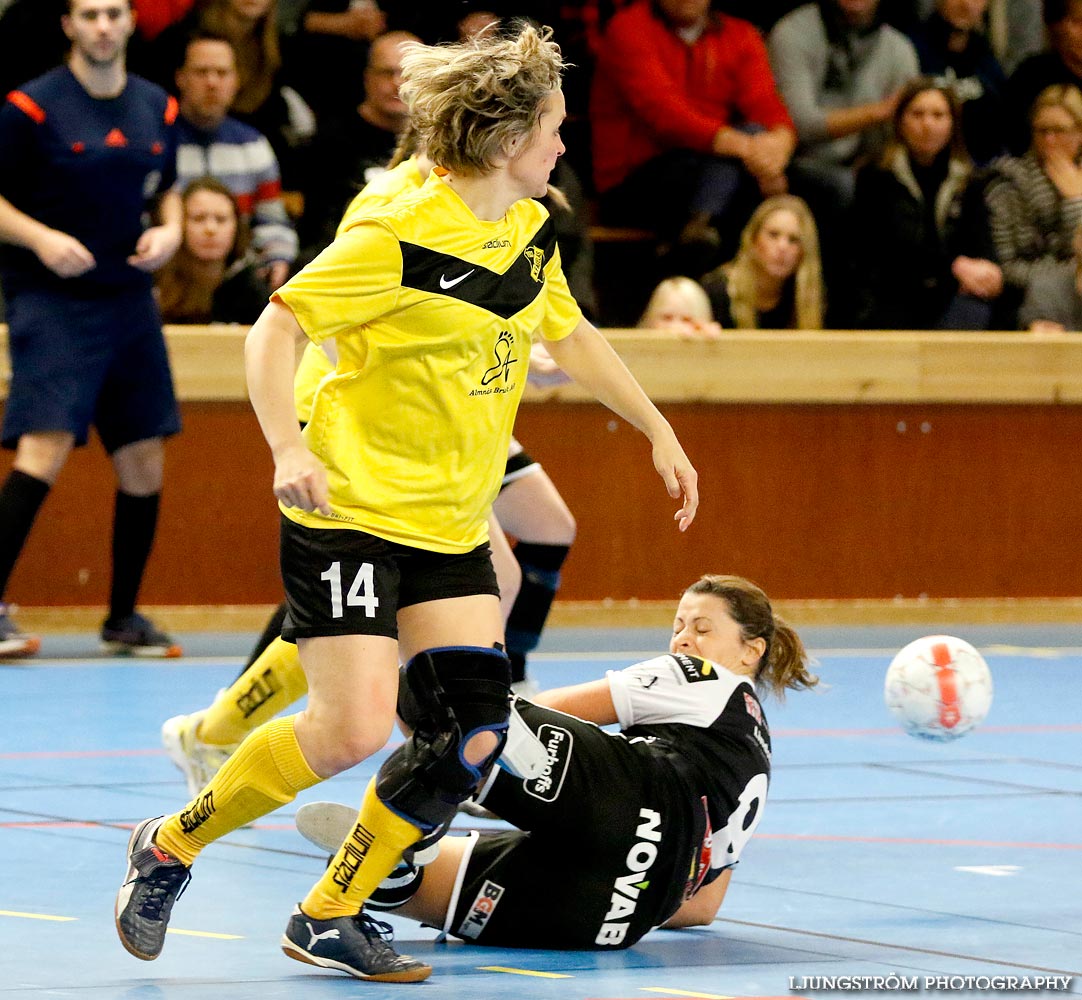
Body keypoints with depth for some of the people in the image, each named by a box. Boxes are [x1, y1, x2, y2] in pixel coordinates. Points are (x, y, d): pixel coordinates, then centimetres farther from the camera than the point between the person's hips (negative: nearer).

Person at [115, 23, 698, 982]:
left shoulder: (532, 232, 7)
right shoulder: (400, 238, -17)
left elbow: (573, 336, 25)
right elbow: (275, 327, -15)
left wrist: (658, 429, 25)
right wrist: (289, 449, -27)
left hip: (450, 526, 8)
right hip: (350, 510, -8)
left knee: (472, 730, -5)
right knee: (354, 727, -17)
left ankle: (331, 918, 8)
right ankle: (171, 846, 5)